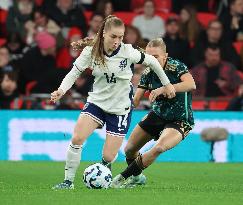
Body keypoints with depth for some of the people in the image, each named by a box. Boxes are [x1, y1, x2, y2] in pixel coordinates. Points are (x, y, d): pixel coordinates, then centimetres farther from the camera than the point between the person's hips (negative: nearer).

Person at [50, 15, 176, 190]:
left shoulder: (127, 52, -16)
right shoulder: (91, 51, -11)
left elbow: (152, 61, -1)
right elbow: (74, 73, -3)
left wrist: (167, 84, 8)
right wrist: (61, 90, -21)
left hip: (120, 108, -2)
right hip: (97, 102, 2)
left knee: (108, 157, -6)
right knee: (77, 138, -21)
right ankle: (68, 181, -8)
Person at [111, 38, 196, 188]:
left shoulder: (176, 66, -21)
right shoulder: (148, 73, -5)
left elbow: (191, 85, -39)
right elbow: (135, 100, -2)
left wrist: (163, 89, -42)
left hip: (180, 120, -7)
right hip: (158, 115, 7)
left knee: (159, 148, -32)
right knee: (129, 150, 11)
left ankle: (124, 177, -18)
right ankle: (137, 177, 42)